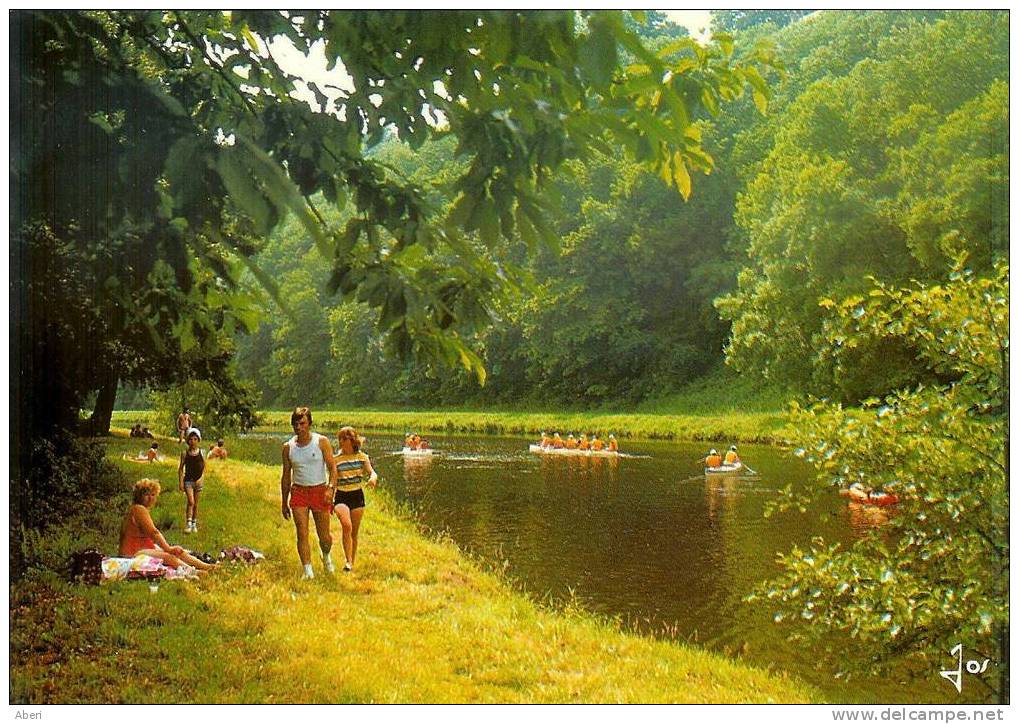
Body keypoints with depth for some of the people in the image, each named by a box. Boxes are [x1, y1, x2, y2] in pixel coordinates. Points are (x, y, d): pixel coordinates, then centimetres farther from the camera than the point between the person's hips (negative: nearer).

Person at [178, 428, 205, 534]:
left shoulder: (201, 452, 1)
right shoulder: (185, 453, -2)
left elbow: (204, 467, 4)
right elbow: (181, 468, 1)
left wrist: (202, 478, -10)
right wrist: (180, 482, -5)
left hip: (198, 480, 2)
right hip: (188, 480, -2)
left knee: (196, 503, 9)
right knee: (190, 501, -16)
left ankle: (194, 524, 21)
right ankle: (188, 523, -11)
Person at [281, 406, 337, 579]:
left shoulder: (321, 442, -4)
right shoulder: (288, 447, 5)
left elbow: (332, 467, -7)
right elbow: (286, 475, 12)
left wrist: (330, 488, -24)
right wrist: (284, 503, 12)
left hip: (320, 490, -2)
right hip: (298, 492, 2)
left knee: (324, 536, 4)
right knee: (302, 533, -9)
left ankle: (326, 556, 36)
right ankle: (307, 570, -3)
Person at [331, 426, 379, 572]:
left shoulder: (362, 457, 2)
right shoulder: (336, 459, 1)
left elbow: (372, 472, -8)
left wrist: (373, 478, -31)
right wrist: (329, 500, 1)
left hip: (357, 496, 2)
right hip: (341, 496, -2)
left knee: (354, 532, 9)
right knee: (347, 526, -25)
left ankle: (352, 563, 24)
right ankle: (348, 561, -20)